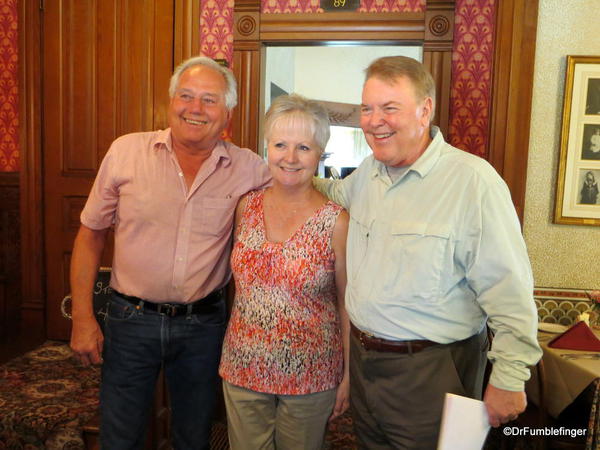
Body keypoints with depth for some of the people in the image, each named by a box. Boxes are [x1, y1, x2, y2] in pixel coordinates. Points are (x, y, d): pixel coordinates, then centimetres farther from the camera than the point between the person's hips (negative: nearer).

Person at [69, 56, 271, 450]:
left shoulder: (248, 168, -5)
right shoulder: (126, 152, -6)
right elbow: (91, 234, 1)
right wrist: (83, 318, -2)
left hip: (203, 326, 1)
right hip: (131, 321, 0)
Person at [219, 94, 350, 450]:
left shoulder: (336, 221, -13)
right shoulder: (247, 206, -2)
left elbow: (347, 304, -7)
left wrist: (349, 376, -3)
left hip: (309, 376, -3)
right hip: (243, 368, 3)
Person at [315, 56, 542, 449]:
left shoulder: (473, 180, -20)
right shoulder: (368, 171, 3)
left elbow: (509, 292, -19)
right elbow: (337, 193, 26)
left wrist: (509, 379, -16)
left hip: (430, 371, -6)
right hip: (362, 357, 7)